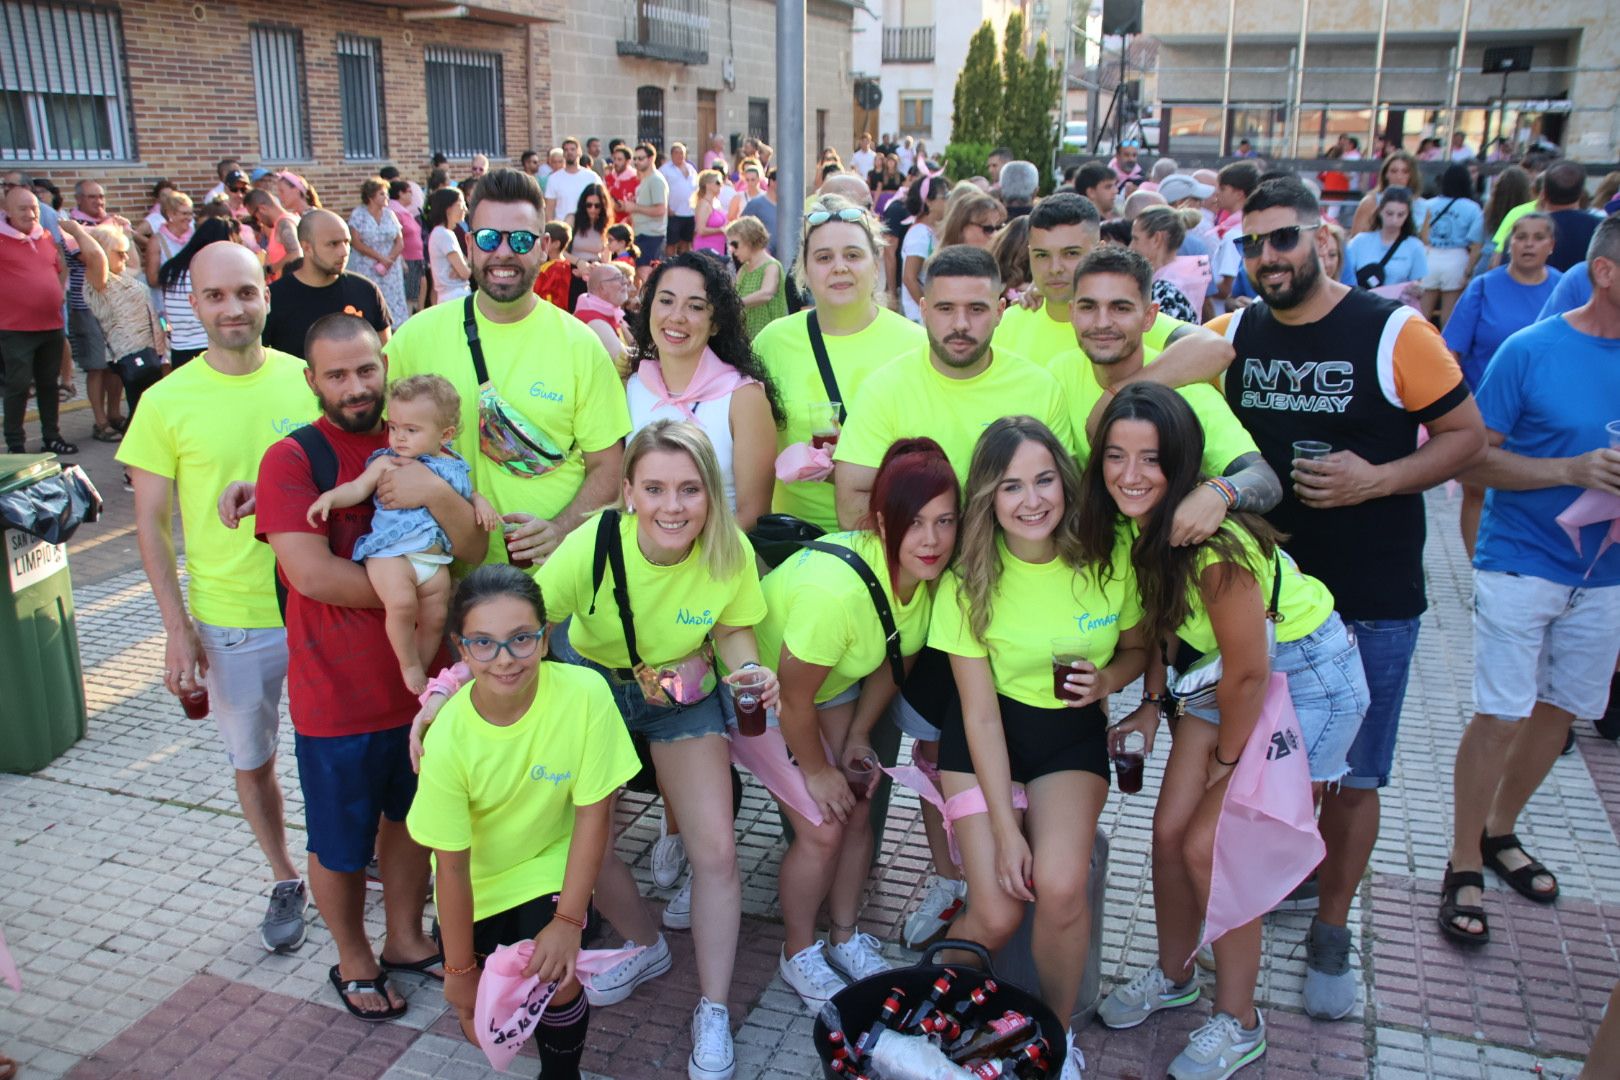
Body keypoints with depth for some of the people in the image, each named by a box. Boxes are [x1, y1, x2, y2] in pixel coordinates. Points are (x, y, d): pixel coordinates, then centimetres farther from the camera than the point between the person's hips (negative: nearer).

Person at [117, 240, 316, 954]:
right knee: (252, 762, 15)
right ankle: (285, 882, 37)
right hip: (229, 622, 0)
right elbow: (152, 523, -2)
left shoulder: (307, 380, -5)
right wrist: (177, 629, -6)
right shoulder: (167, 402, -8)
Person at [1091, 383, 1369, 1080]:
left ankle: (1238, 1022, 16)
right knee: (1170, 831, 5)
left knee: (1209, 847, -7)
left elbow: (1248, 672, -24)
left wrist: (1228, 760, -9)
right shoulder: (1135, 523, -11)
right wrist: (1151, 702, 2)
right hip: (1222, 671, 7)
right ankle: (1173, 975, 31)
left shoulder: (1212, 541, -34)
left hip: (1306, 677, -7)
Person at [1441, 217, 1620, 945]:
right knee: (1500, 715, -3)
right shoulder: (1530, 352, -9)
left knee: (1560, 709, 14)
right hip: (1521, 562, -5)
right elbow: (1472, 458, -11)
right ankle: (1463, 869, 10)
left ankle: (1500, 832, 34)